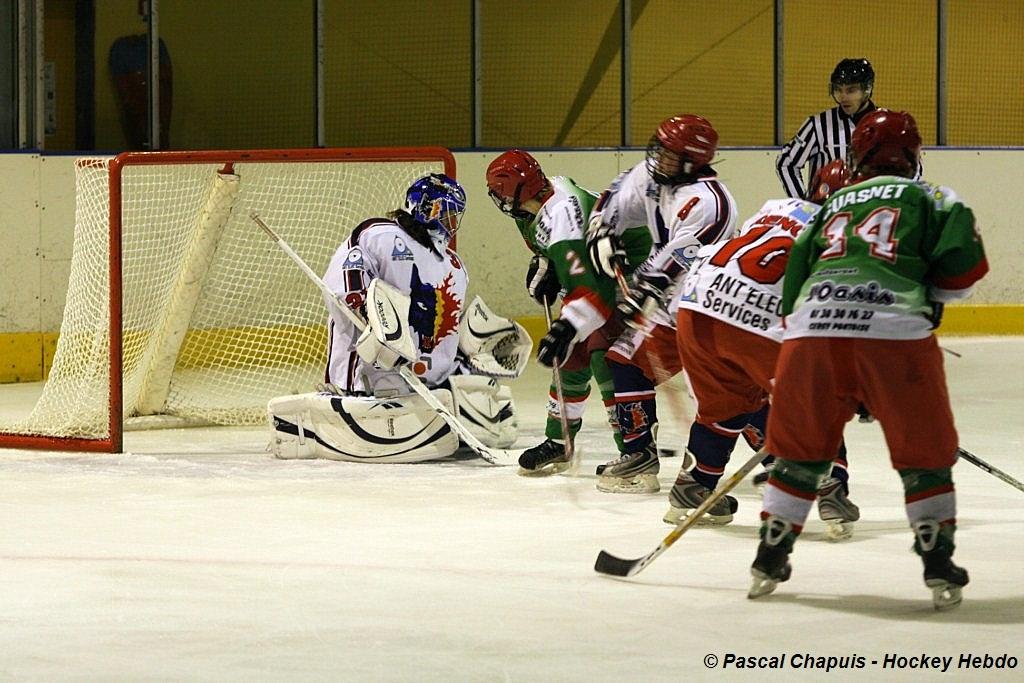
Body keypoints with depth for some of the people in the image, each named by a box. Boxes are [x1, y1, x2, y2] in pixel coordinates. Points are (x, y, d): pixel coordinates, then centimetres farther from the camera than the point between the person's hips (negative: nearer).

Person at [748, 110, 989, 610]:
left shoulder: (830, 207, 29)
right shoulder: (929, 198, 17)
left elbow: (793, 286, 28)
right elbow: (964, 265, 2)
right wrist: (933, 300, 22)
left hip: (811, 328, 3)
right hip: (895, 331, -3)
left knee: (800, 449, 18)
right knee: (925, 453, 9)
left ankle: (770, 559, 21)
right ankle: (939, 567, 6)